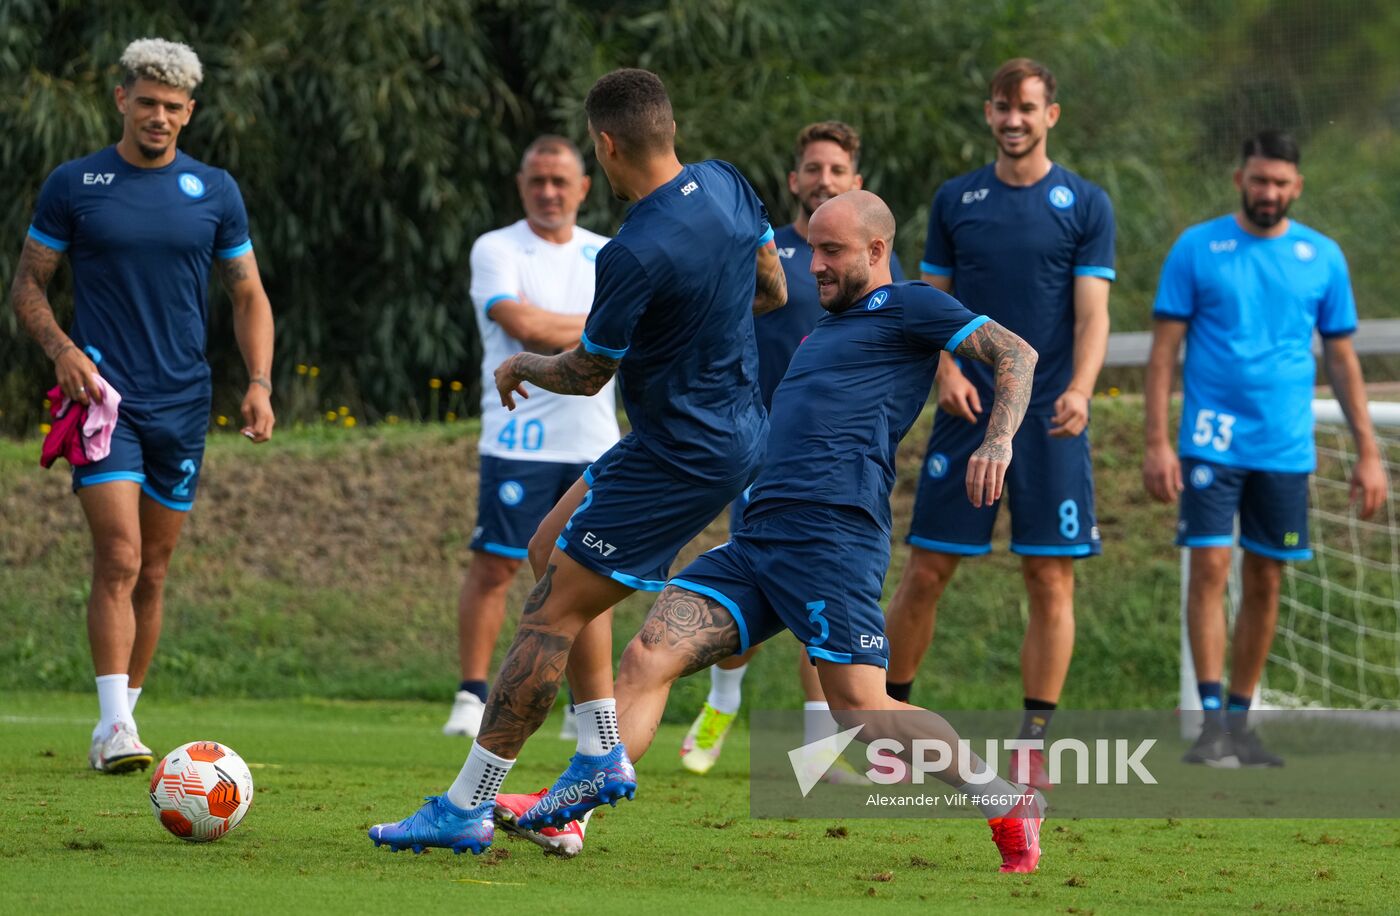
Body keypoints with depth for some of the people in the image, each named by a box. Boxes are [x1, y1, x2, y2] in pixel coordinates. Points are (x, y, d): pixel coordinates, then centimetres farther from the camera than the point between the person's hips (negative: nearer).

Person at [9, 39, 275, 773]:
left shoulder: (214, 192, 7)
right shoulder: (73, 185, 1)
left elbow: (248, 297, 13)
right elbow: (28, 284, 7)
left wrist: (259, 382, -1)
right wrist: (61, 348, -12)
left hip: (182, 402, 3)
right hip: (104, 393, -3)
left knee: (152, 571, 8)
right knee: (119, 560, -16)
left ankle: (125, 714, 17)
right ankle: (113, 729, -19)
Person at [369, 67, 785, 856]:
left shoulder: (635, 255, -26)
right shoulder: (728, 184, -2)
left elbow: (587, 374, -11)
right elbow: (773, 289, 14)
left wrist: (521, 366, 9)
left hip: (680, 459, -10)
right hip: (740, 429, 10)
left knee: (552, 612, -6)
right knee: (556, 547, 21)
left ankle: (466, 809, -3)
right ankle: (603, 754, 18)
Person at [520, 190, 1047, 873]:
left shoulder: (907, 307, 5)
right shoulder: (825, 328, 29)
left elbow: (1014, 352, -4)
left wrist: (997, 441, -21)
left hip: (831, 536, -8)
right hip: (760, 533, 8)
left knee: (861, 710, -14)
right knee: (648, 657, -6)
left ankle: (1008, 806, 0)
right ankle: (567, 811, -13)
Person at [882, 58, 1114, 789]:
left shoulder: (1084, 205, 3)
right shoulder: (955, 200, 8)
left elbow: (1092, 313, -3)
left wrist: (1079, 390, -19)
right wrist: (945, 368, -8)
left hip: (1049, 421, -1)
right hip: (968, 412, 1)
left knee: (1051, 579, -2)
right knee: (926, 572, 0)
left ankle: (1033, 745, 4)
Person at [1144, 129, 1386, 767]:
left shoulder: (1322, 258, 7)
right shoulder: (1197, 249, 0)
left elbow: (1342, 359, 11)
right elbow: (1164, 350, -1)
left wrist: (1368, 452, 6)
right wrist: (1156, 443, -9)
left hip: (1286, 450, 3)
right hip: (1212, 444, -3)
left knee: (1265, 583, 6)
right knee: (1210, 569, -11)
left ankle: (1240, 720, 15)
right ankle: (1212, 723, -11)